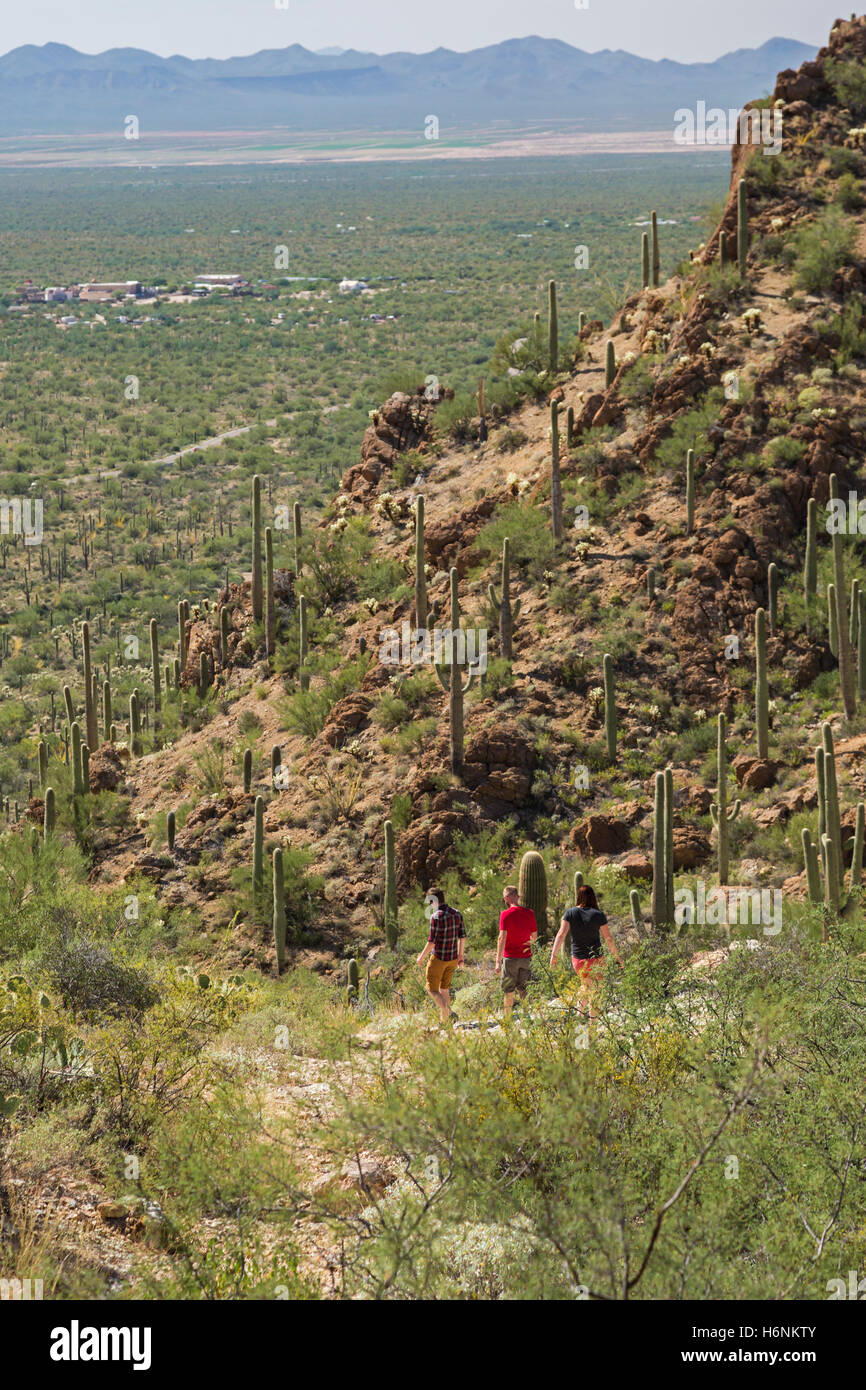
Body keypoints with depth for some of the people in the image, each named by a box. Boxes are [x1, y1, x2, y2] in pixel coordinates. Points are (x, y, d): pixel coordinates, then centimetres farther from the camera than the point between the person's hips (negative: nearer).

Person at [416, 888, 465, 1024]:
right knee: (444, 989, 19)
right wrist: (460, 954, 17)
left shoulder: (436, 917, -21)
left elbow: (432, 941, -20)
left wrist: (422, 957, -7)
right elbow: (462, 936, 6)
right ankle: (444, 1020, 20)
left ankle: (448, 1013, -15)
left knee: (432, 989, 5)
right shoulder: (457, 914, 1)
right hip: (453, 957, 7)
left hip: (439, 958, -7)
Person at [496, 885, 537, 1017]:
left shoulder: (506, 914, -12)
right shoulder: (529, 913, 0)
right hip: (526, 957, 4)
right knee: (523, 989, 11)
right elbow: (535, 937, 8)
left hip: (510, 958, -4)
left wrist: (498, 961, -15)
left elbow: (502, 938, -17)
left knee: (508, 991, 6)